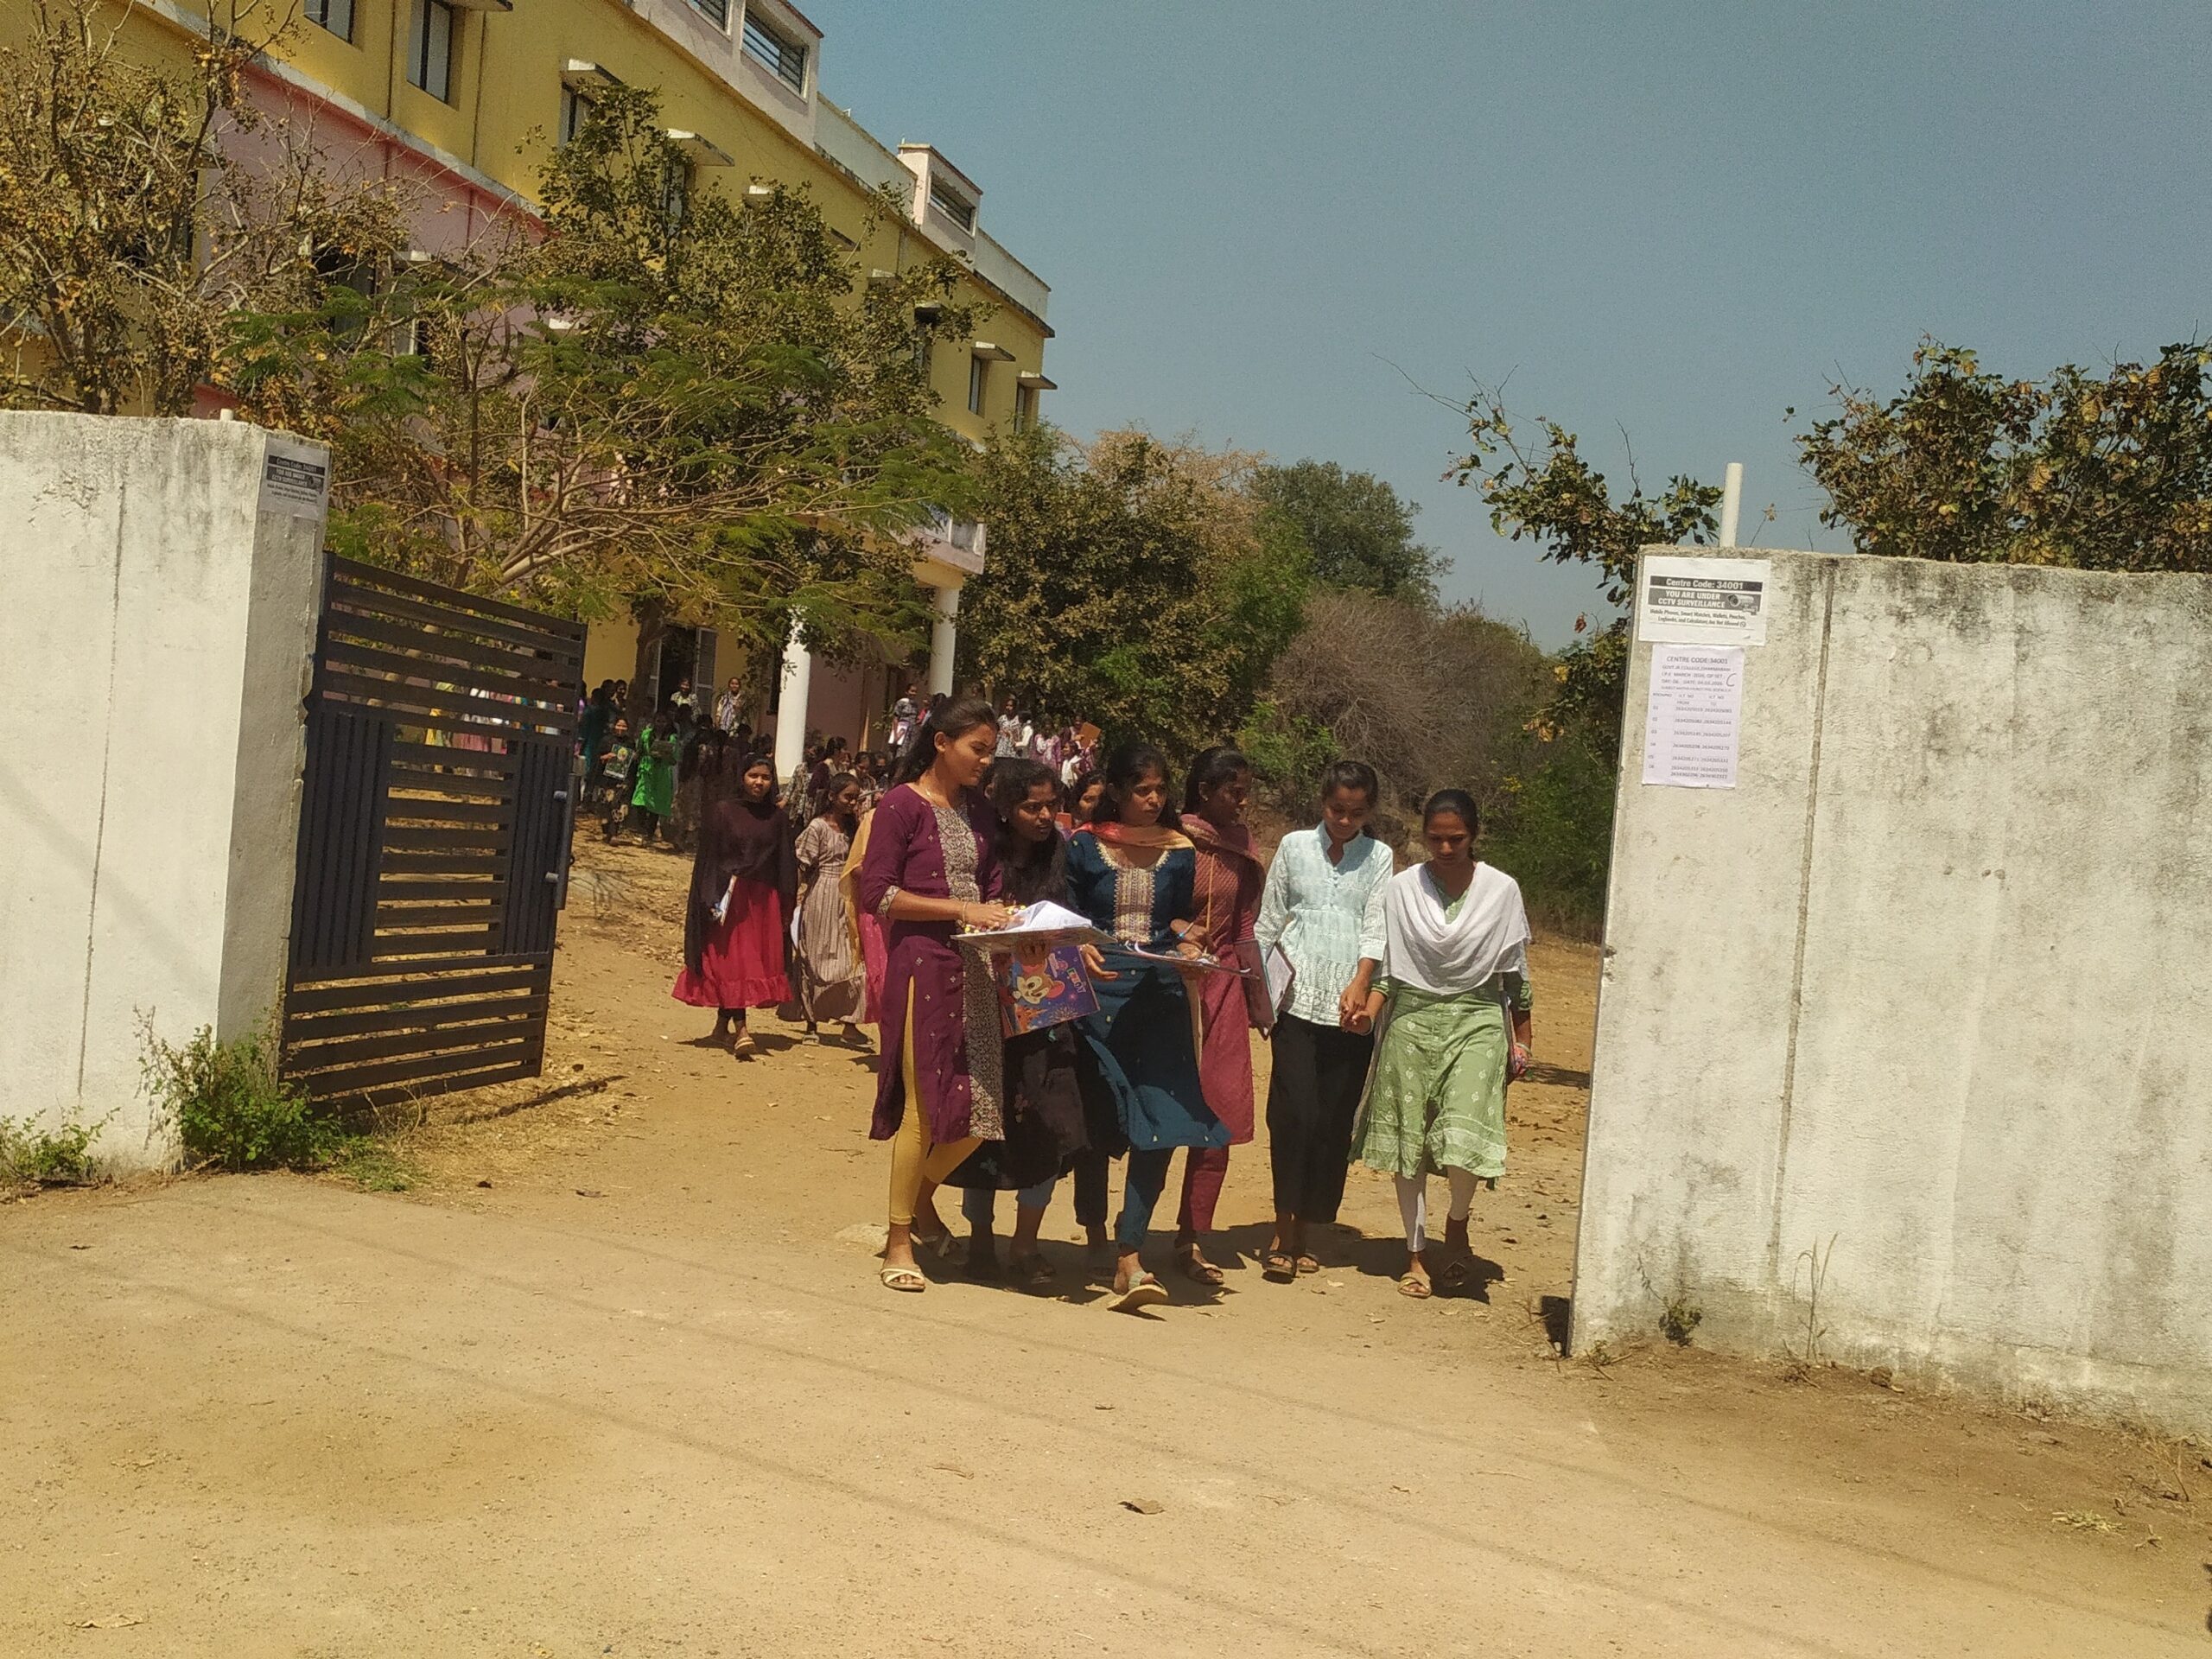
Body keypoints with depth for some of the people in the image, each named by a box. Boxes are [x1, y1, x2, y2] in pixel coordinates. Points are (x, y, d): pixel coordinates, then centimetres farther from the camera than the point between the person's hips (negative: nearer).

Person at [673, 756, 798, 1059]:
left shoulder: (777, 818, 8)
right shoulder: (722, 812, 0)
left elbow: (785, 865, 9)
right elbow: (707, 858, -2)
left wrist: (785, 904, 4)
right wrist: (711, 899, -10)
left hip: (763, 900, 3)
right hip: (729, 898, -3)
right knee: (731, 961, -8)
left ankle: (723, 1025, 18)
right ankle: (740, 1030, -13)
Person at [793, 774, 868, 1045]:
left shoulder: (851, 827, 11)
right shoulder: (818, 828, -8)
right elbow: (803, 868, -8)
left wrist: (860, 823, -1)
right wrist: (799, 901, -11)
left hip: (847, 900, 6)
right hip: (822, 900, -6)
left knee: (850, 959, -2)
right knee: (817, 960, 3)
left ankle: (849, 1024, -1)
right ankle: (812, 1025, 12)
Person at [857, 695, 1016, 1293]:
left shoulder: (978, 811, 15)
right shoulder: (901, 805, -5)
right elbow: (878, 895, -11)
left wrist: (1001, 916, -1)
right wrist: (960, 909, -16)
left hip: (974, 970, 6)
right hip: (921, 964, -6)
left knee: (980, 1105, 3)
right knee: (924, 1102, -4)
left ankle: (922, 1196, 29)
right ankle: (899, 1238, 10)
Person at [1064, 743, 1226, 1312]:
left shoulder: (1178, 850, 9)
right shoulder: (1083, 845, 2)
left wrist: (1185, 939, -3)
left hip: (1159, 993, 2)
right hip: (1097, 990, -2)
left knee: (1160, 1123, -10)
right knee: (1096, 1122, 3)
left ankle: (1129, 1258, -8)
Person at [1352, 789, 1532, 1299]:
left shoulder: (1502, 890, 1)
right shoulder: (1402, 888, 1)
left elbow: (1516, 971, 8)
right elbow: (1386, 966, 5)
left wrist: (1520, 1039, 9)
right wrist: (1366, 1009, -11)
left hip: (1477, 1021, -1)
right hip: (1411, 1018, 1)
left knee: (1464, 1134, -16)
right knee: (1407, 1142, 3)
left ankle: (1457, 1222, 14)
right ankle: (1416, 1255, 17)